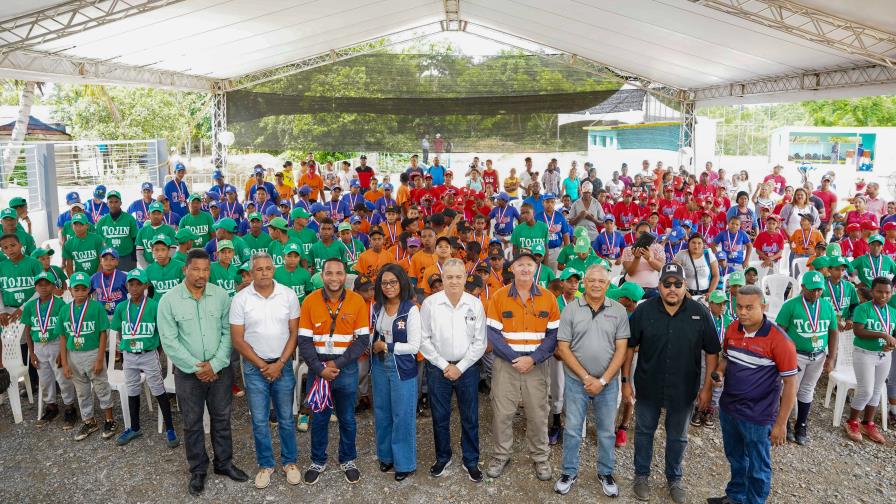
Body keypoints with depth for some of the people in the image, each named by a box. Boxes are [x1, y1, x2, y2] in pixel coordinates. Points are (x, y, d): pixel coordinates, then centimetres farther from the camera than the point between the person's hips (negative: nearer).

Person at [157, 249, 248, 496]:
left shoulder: (221, 295, -4)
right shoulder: (169, 300, -9)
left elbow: (228, 332, -4)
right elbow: (169, 340, -11)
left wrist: (215, 364, -12)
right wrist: (195, 367, -14)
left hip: (220, 369, 2)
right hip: (188, 372, -1)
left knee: (222, 418, 14)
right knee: (192, 423, 11)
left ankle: (224, 463, 31)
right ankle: (198, 470, 28)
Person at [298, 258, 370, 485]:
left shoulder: (357, 301, -7)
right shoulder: (310, 301, -6)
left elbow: (363, 339, -6)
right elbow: (304, 341, -5)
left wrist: (338, 363, -14)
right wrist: (319, 368, -14)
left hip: (347, 368, 0)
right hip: (317, 368, 0)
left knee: (347, 418, 12)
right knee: (318, 417, 12)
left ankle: (348, 460, 31)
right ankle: (318, 461, 31)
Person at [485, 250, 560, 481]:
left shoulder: (548, 298, 0)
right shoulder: (498, 297, -3)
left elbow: (554, 334, -2)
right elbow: (493, 334, -6)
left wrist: (533, 359, -13)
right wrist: (514, 358, -14)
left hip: (538, 365, 1)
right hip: (505, 364, 0)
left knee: (538, 413, 8)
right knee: (502, 412, 6)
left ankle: (540, 457, 26)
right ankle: (501, 455, 24)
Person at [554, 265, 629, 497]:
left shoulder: (619, 311, -2)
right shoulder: (571, 309, -5)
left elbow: (621, 349, -4)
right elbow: (563, 348, -6)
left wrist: (603, 380, -11)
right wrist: (586, 377, -11)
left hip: (608, 382, 1)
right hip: (576, 380, -1)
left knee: (607, 431, 13)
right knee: (572, 429, 9)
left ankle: (606, 473, 32)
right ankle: (569, 472, 26)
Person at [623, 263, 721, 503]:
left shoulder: (700, 313, -11)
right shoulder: (644, 310, -10)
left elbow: (712, 351, -3)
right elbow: (630, 346, -3)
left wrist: (708, 387, -3)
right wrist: (625, 381, -3)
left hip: (683, 389, 0)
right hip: (648, 387, 0)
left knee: (677, 437, 18)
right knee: (644, 432, 15)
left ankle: (674, 478, 38)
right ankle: (641, 475, 34)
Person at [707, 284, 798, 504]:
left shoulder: (778, 339, -21)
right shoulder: (732, 329, -3)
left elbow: (790, 383, -15)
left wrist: (781, 423, -14)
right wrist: (718, 373, -9)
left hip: (758, 416, -6)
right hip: (728, 408, 6)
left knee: (757, 467, 13)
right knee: (735, 459, 26)